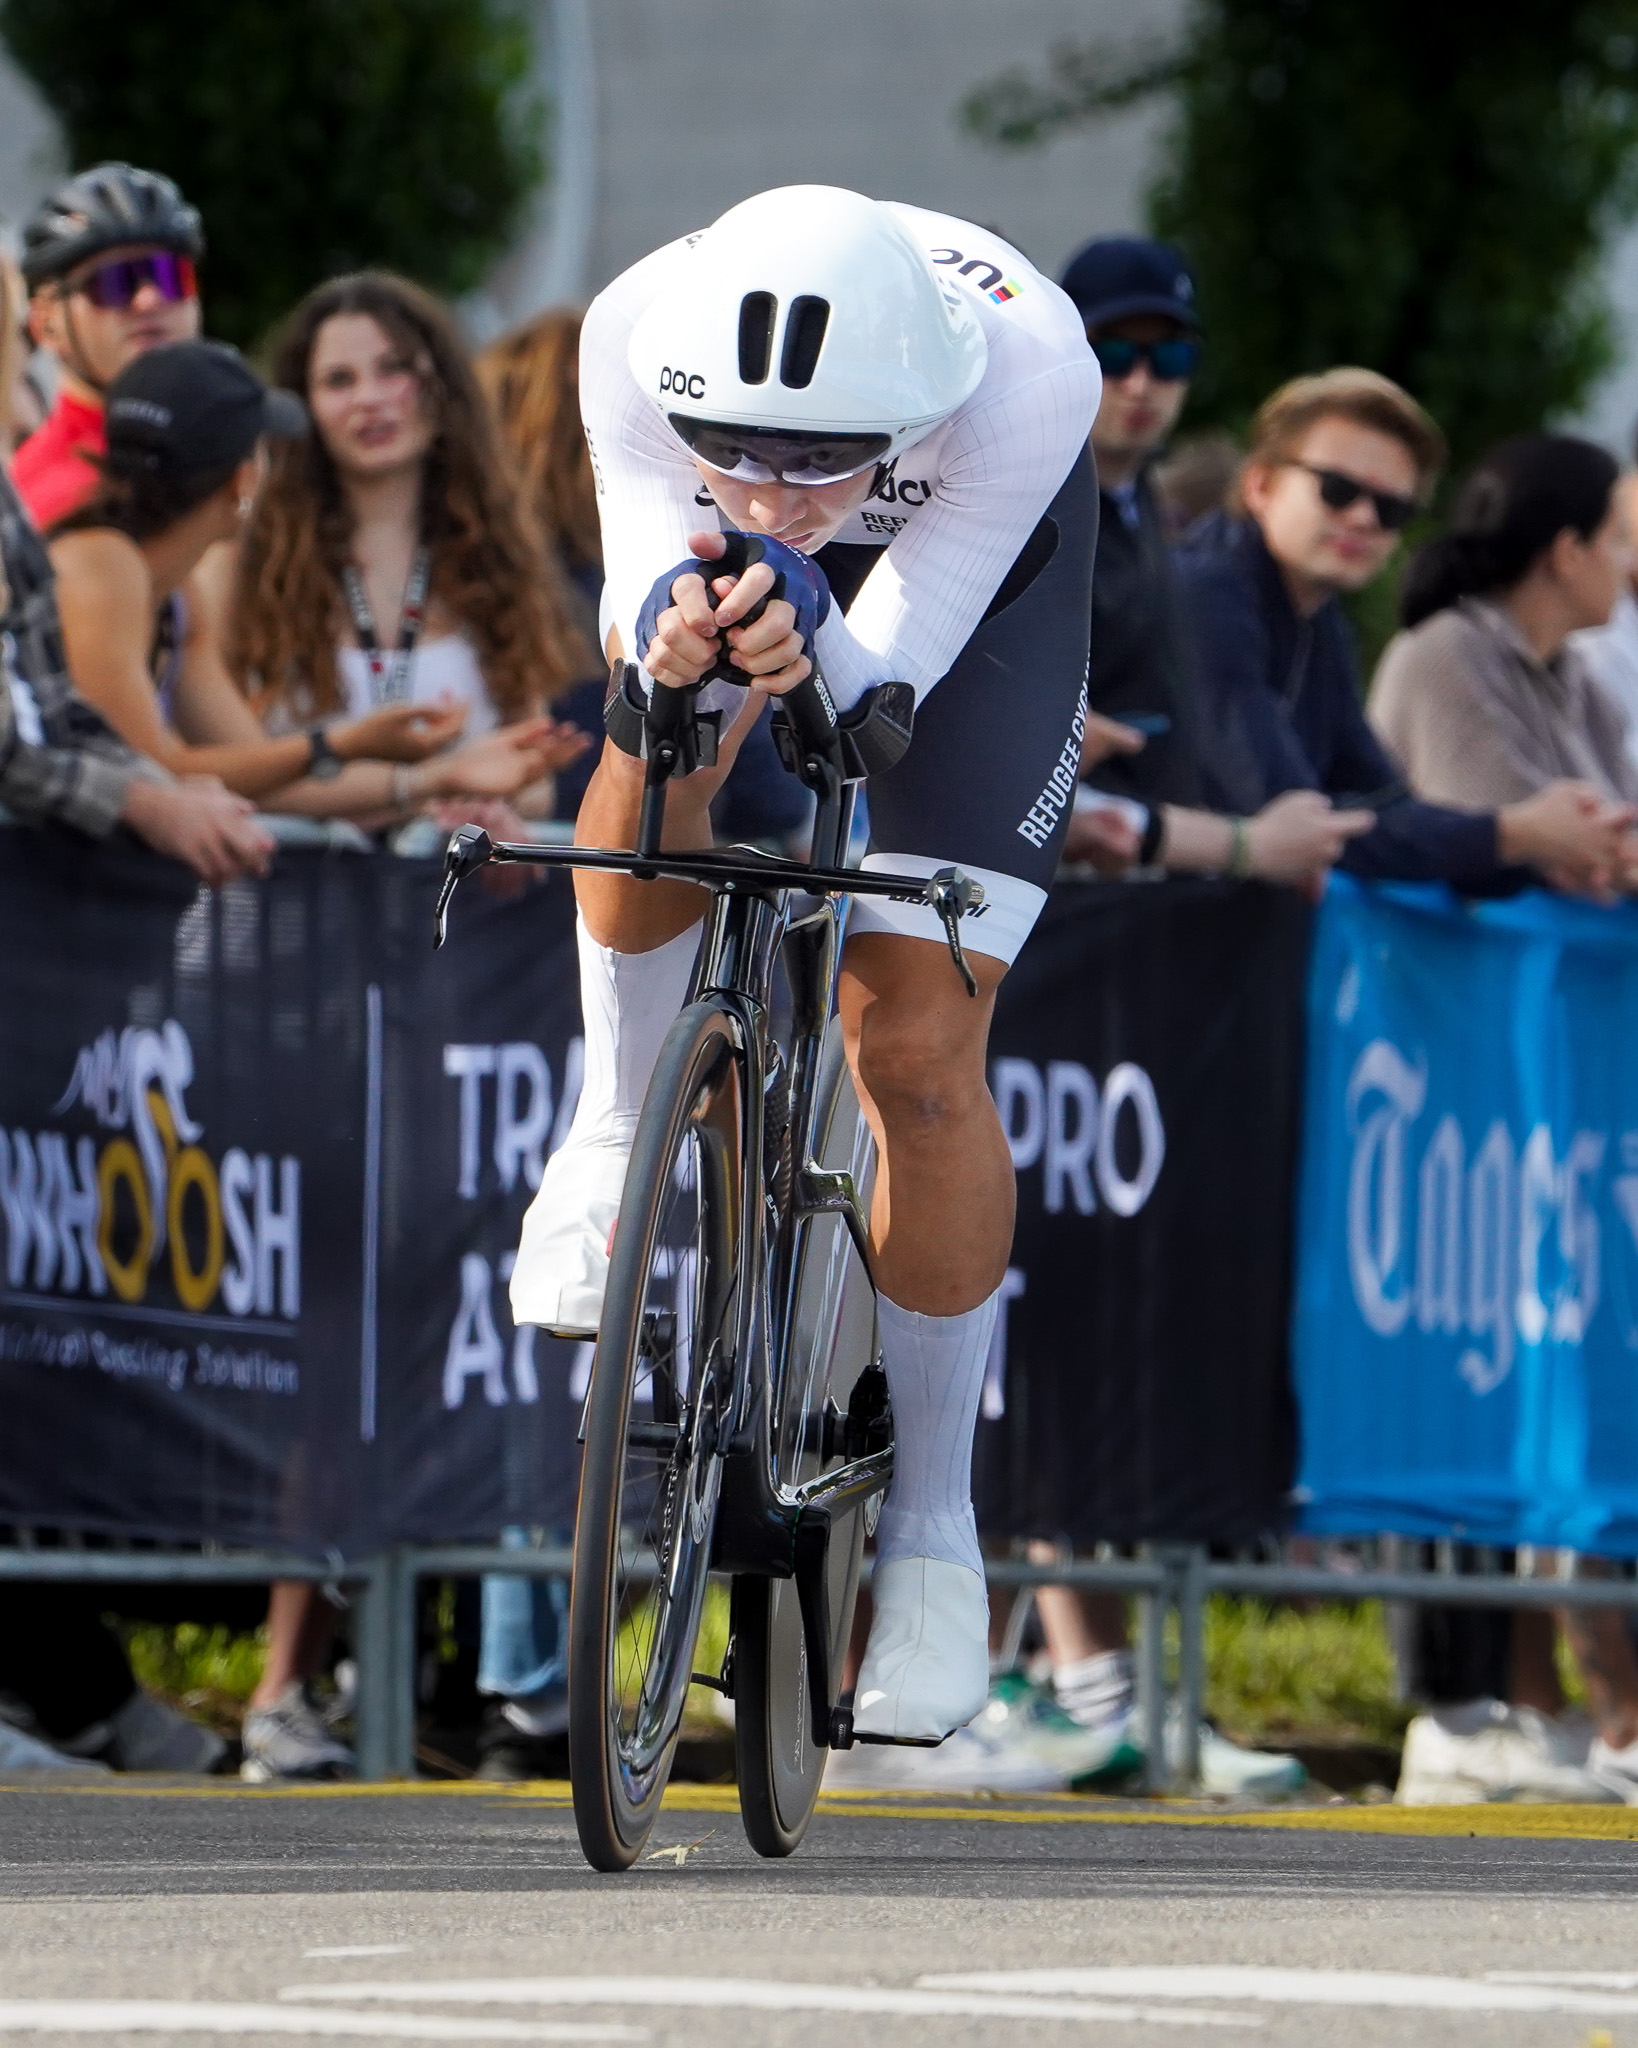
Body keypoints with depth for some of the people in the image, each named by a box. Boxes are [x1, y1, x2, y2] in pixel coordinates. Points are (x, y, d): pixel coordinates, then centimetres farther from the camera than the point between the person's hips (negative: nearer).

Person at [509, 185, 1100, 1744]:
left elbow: (885, 662, -36)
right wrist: (679, 626, -52)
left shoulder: (1028, 371, -42)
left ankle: (932, 1525, 5)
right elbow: (647, 588, -28)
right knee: (654, 759, -31)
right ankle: (615, 1147, -1)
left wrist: (797, 630, -58)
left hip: (975, 569, -2)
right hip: (716, 568, 2)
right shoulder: (637, 344, -37)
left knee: (916, 1049, -10)